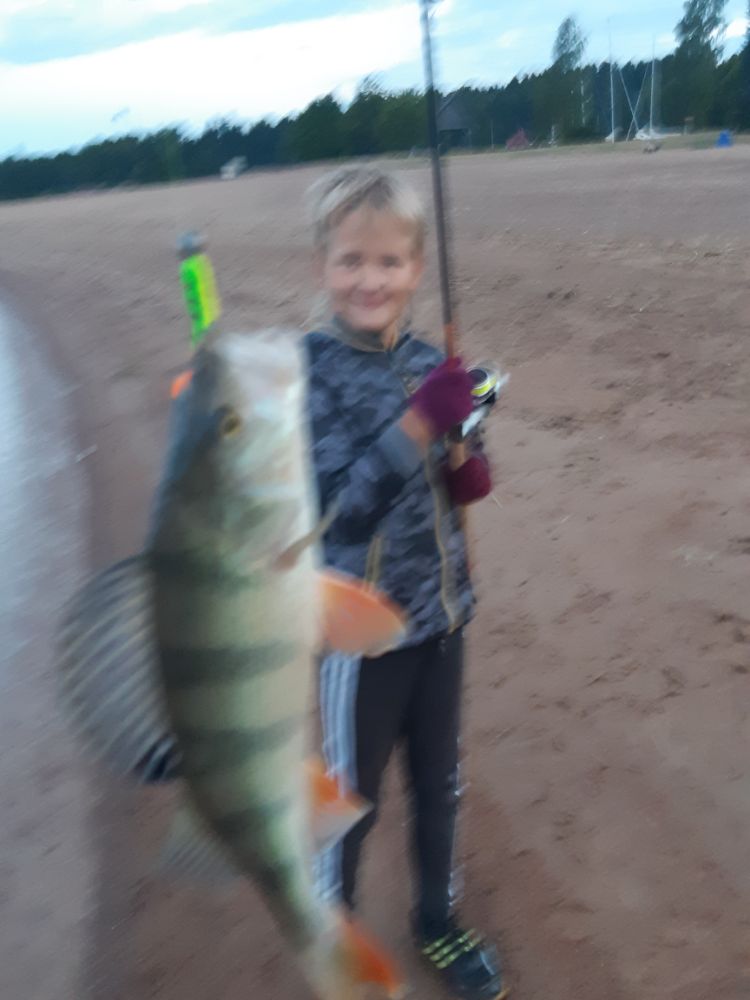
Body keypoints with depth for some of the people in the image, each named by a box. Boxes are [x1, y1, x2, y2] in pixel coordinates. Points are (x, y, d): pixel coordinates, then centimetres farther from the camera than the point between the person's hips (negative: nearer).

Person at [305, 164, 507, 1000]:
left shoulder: (426, 360, -1)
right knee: (351, 798, 15)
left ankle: (437, 922, 48)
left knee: (439, 784, 22)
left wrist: (466, 468, -10)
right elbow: (340, 512, -25)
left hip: (442, 615, 5)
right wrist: (421, 422, -33)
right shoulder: (309, 371, -17)